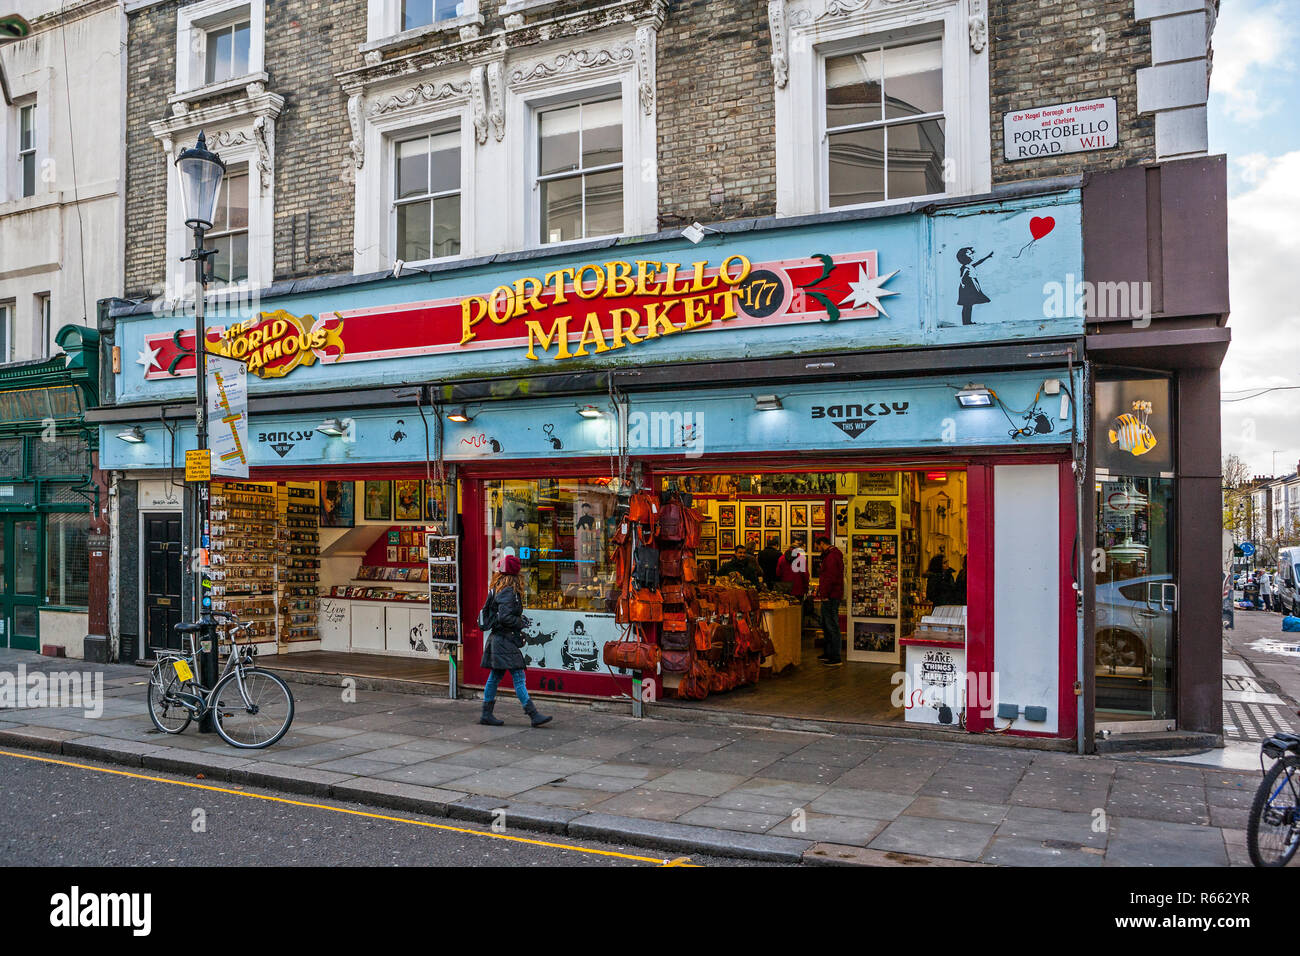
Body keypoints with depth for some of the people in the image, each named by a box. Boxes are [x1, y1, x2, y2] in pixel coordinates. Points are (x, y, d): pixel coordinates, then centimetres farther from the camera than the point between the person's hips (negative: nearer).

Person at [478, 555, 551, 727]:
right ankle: (534, 715, -10)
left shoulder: (497, 589, 13)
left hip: (497, 638, 10)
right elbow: (504, 617, -24)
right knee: (518, 677, -10)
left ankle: (486, 714, 19)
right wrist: (521, 623, -8)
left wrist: (520, 618, 17)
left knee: (495, 677, 14)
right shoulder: (508, 591, -16)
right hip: (505, 640, -10)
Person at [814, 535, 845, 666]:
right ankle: (829, 654, 27)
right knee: (826, 626, 18)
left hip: (830, 597, -11)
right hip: (830, 597, 11)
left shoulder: (831, 556, -16)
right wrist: (822, 592, 20)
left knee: (832, 627, -8)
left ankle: (836, 658, -6)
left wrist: (825, 595, -20)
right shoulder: (830, 555, 20)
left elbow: (830, 578, -23)